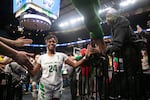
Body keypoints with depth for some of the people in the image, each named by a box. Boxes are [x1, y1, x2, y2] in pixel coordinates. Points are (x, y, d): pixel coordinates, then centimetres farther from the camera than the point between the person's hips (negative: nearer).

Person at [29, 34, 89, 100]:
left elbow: (74, 65, -3)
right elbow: (33, 73, -1)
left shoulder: (61, 55, -2)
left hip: (57, 87, 1)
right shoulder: (42, 57, 0)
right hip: (45, 87, 0)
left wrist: (85, 58, -12)